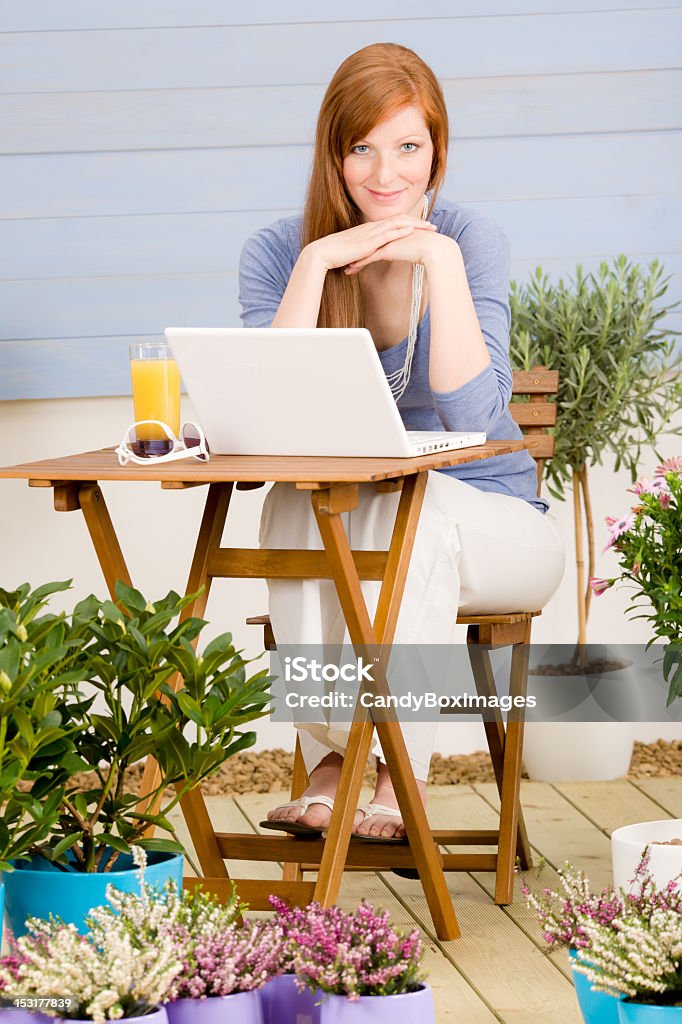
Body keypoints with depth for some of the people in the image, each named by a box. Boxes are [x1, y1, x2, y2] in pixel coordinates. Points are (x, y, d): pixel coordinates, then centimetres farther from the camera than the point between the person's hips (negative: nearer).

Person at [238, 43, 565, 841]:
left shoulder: (470, 242, -8)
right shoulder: (279, 252, -3)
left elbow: (473, 414, -21)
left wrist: (440, 258, -24)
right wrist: (316, 263, -22)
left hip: (488, 526, -1)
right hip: (342, 537, 2)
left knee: (409, 503, -34)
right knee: (293, 500, -31)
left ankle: (405, 776, -32)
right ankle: (328, 763, -31)